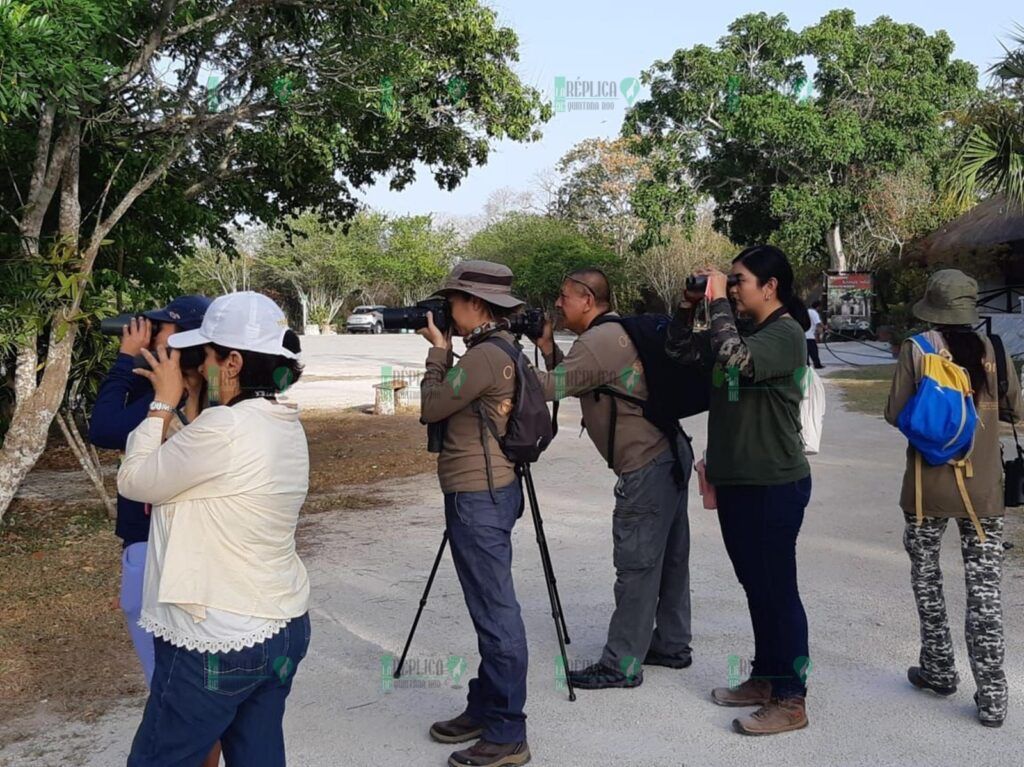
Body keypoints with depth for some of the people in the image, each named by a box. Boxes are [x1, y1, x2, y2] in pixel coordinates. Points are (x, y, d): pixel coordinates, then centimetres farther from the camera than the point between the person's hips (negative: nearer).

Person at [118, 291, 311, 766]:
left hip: (216, 644, -8)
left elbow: (134, 481, -11)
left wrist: (163, 402, -2)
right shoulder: (286, 427, 4)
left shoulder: (224, 428, -23)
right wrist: (174, 403, 12)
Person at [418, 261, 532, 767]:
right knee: (490, 609, 16)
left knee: (496, 613, -4)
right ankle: (484, 710, 28)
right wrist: (446, 350, 12)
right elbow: (454, 403, 18)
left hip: (478, 498, -11)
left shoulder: (484, 356, -18)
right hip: (488, 492, 11)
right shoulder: (499, 350, 12)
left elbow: (430, 408, -11)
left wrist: (438, 350, 0)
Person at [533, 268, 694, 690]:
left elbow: (549, 388, -20)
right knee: (669, 557, 16)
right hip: (671, 455, 10)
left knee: (636, 566, -4)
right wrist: (547, 346, 7)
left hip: (646, 468, -10)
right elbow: (571, 382, 17)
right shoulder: (618, 332, 15)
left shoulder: (597, 342, -16)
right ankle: (671, 644, 27)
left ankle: (622, 665, 4)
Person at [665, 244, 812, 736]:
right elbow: (680, 351, 17)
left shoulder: (785, 333, -13)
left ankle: (791, 700, 7)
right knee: (755, 585, 17)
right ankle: (765, 678, 29)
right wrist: (690, 305, 3)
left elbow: (736, 360, -31)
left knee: (777, 590, -2)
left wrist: (718, 302, -21)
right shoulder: (740, 331, 13)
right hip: (734, 480, 9)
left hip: (774, 485, -9)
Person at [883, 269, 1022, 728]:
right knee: (984, 589, 5)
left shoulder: (915, 350, -7)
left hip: (929, 485, -1)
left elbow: (895, 414, -7)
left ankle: (938, 670, 26)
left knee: (926, 578, 17)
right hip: (983, 487, 2)